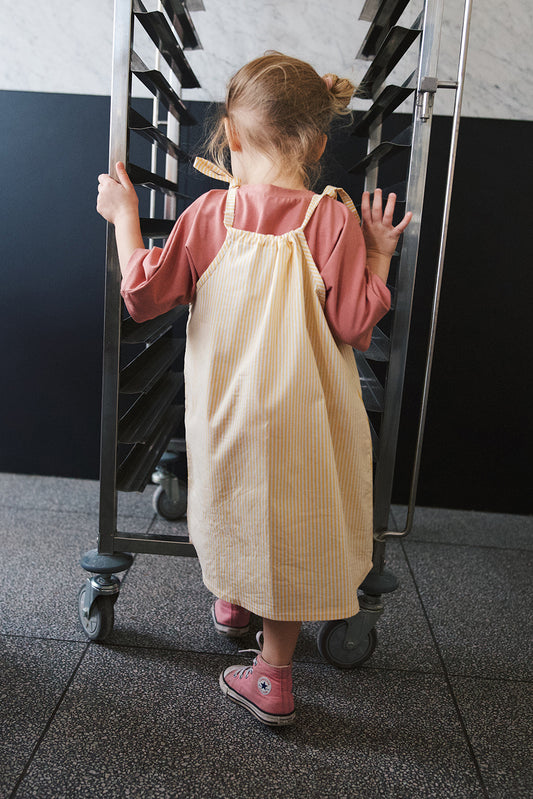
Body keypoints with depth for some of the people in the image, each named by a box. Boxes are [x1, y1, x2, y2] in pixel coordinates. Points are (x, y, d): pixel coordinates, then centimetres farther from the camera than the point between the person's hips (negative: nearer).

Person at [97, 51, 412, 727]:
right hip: (299, 416, -2)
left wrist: (124, 217, 9)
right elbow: (355, 326, -13)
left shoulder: (207, 214, -7)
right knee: (287, 526, 13)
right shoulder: (332, 219, -12)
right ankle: (273, 676, 25)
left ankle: (231, 601, 52)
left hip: (225, 411, 2)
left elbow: (144, 296, -3)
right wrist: (379, 255, 0)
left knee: (238, 505, 28)